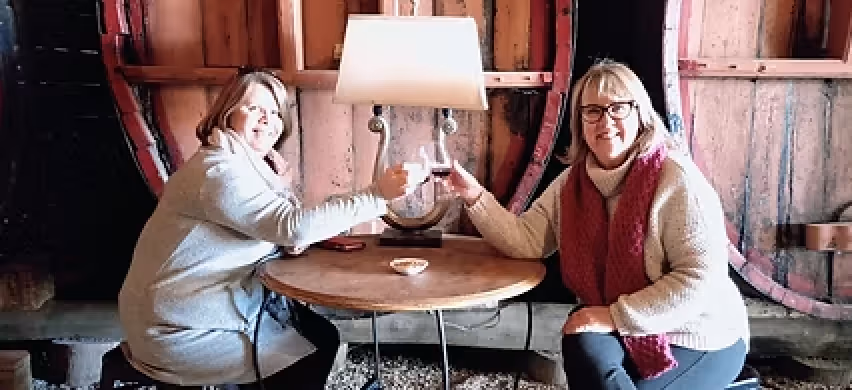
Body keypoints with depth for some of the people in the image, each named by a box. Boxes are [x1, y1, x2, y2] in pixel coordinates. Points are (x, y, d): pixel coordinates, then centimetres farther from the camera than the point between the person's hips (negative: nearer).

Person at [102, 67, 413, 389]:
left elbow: (279, 226, 12)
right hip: (181, 330, -9)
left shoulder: (258, 165, 7)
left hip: (212, 302, 9)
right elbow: (294, 226, -32)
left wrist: (293, 239, -12)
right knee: (309, 359, -5)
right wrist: (376, 196, -31)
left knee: (323, 335, 6)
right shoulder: (220, 169, -24)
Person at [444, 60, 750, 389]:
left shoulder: (677, 179, -20)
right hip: (622, 334, 4)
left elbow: (700, 279, -24)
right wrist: (475, 196, -18)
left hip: (701, 339, -4)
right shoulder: (573, 181, 0)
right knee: (584, 346, -25)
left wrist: (615, 316, -26)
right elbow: (525, 241, -5)